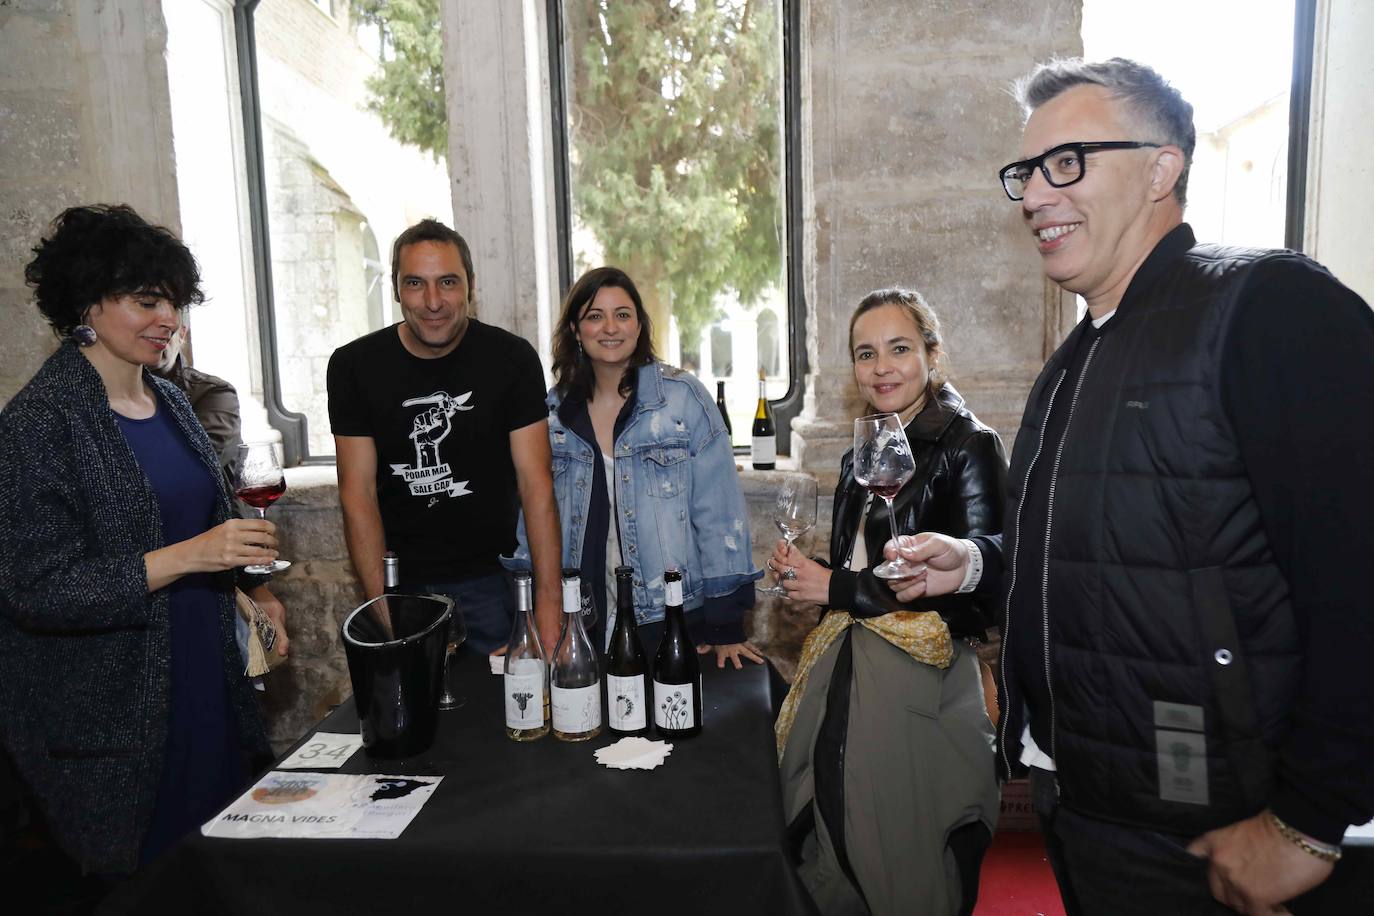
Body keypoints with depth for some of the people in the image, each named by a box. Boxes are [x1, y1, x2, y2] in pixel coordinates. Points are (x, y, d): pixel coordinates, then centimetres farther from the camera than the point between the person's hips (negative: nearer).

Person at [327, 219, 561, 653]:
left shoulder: (512, 359, -8)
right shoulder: (354, 366, -5)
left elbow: (536, 485, -11)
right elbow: (358, 493, -5)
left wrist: (548, 602, -17)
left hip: (492, 579, 0)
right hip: (400, 583, 1)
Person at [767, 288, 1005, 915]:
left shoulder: (969, 447, -10)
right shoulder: (861, 458, 13)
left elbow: (975, 597, -18)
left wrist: (837, 588, -14)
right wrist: (801, 575, 1)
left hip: (920, 694, -7)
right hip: (843, 686, 7)